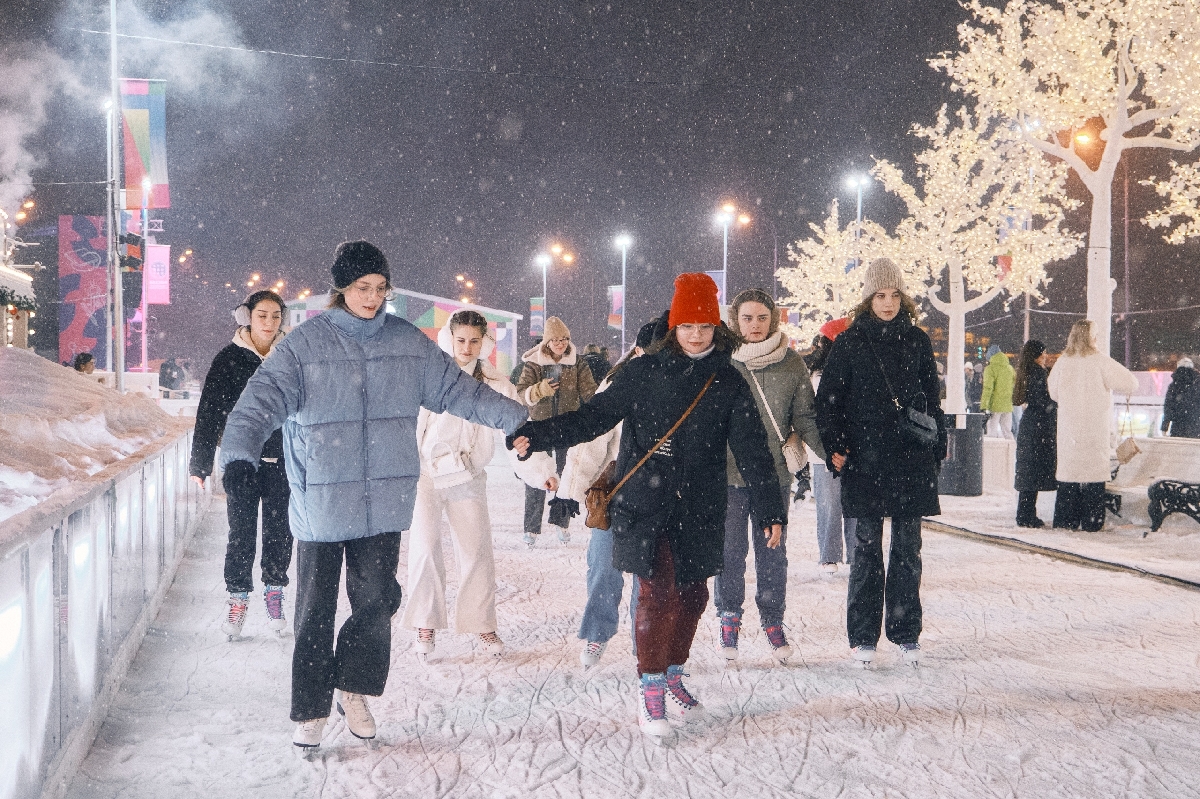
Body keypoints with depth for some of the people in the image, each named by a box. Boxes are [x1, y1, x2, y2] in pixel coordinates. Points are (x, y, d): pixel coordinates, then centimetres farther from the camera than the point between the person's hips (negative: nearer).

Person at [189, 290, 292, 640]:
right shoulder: (229, 359, -1)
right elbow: (210, 413, -3)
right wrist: (200, 464, -7)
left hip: (283, 460, 2)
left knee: (279, 529, 5)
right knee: (241, 532, 0)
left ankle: (274, 592, 20)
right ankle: (238, 597, 10)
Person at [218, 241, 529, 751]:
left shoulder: (409, 344, 5)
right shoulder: (304, 345, -6)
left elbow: (460, 390, 10)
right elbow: (262, 400, -16)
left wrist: (520, 420, 5)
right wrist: (240, 452, -33)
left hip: (384, 499, 3)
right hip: (320, 502, -3)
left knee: (375, 602, 7)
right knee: (316, 608, 4)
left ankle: (355, 691, 29)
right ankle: (311, 710, 18)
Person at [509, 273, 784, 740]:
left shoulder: (728, 383, 5)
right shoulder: (643, 373, 0)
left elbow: (752, 450, 3)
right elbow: (595, 416, 1)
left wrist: (771, 510, -3)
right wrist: (538, 436, -10)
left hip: (699, 509, 3)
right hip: (645, 503, -3)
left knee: (692, 592, 10)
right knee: (658, 590, -11)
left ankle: (672, 676, 30)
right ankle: (650, 690, 1)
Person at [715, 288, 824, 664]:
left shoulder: (792, 364, 3)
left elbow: (805, 417, 4)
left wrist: (827, 451, -11)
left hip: (775, 472, 1)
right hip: (729, 472, -1)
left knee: (772, 549, 5)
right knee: (731, 548, 2)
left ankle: (772, 619, 20)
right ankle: (729, 617, 18)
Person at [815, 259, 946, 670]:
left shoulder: (917, 341, 9)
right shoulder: (850, 342, 1)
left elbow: (931, 398, 15)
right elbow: (828, 398, 1)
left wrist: (937, 446, 10)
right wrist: (835, 447, -8)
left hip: (912, 459, 2)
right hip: (866, 460, -2)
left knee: (908, 549, 7)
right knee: (867, 548, 2)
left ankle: (906, 632, 16)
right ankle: (863, 636, 9)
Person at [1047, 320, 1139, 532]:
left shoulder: (1063, 362, 2)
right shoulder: (1099, 362, -9)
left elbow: (1053, 392, 15)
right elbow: (1130, 383, -9)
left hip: (1068, 429, 4)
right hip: (1096, 430, -4)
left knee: (1068, 473, 8)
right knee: (1094, 474, 1)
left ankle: (1066, 520, 10)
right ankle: (1091, 521, 1)